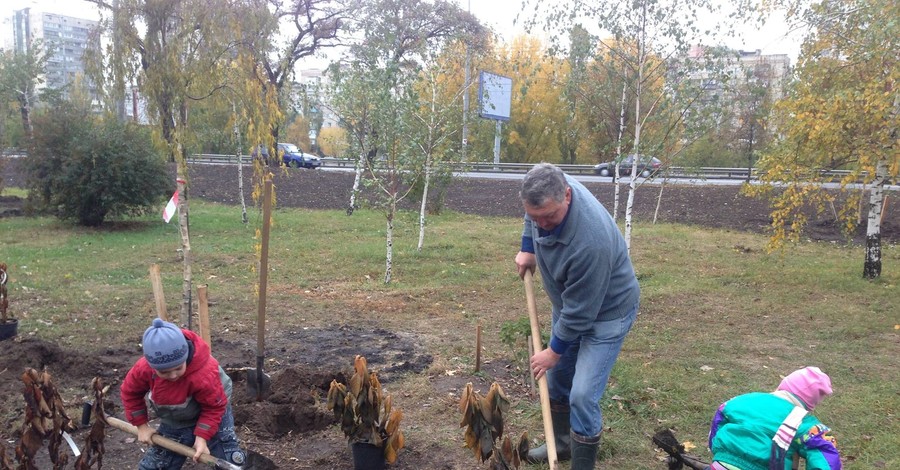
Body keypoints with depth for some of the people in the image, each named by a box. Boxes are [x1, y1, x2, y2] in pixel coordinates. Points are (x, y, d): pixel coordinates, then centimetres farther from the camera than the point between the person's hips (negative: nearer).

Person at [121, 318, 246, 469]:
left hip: (212, 416, -3)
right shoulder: (143, 368, -28)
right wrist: (141, 425, -3)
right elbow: (130, 392, -4)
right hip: (174, 423, 4)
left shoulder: (204, 373, -41)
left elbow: (215, 407, -24)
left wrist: (202, 437, -30)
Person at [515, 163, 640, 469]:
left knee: (582, 395, -12)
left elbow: (580, 311, -29)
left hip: (606, 311, -8)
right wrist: (527, 248, 1)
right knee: (557, 376, 18)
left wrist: (555, 350, -16)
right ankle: (562, 443, 39)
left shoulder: (590, 241, -42)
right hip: (568, 302, 8)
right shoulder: (548, 188, -20)